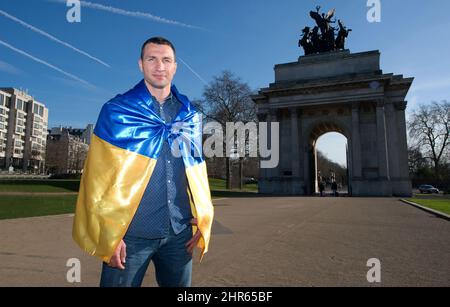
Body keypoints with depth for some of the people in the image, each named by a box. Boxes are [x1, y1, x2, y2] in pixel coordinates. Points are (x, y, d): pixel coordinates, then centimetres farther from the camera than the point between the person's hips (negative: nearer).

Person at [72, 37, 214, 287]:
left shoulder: (191, 116, 7)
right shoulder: (116, 112, -2)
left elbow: (197, 171, 8)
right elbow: (99, 179, -5)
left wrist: (203, 220, 1)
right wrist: (108, 234, -9)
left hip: (181, 233, 4)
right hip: (132, 234, -3)